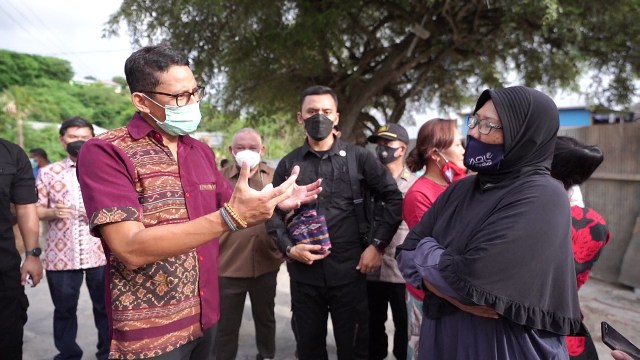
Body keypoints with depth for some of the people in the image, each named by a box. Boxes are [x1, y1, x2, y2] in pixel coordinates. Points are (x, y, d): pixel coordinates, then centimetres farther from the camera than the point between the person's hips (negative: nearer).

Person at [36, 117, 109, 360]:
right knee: (64, 310, 13)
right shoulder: (48, 173, 6)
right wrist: (53, 212, -15)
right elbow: (35, 211, 6)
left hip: (100, 253, 0)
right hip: (61, 255, 1)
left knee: (105, 307, 9)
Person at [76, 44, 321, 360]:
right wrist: (231, 216, -32)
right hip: (150, 334, -6)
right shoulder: (105, 153, -14)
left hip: (205, 317, 6)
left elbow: (226, 207, 17)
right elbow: (130, 250, -25)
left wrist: (272, 202, -2)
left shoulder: (202, 152, 7)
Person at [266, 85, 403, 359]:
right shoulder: (289, 164, 6)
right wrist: (288, 248, -8)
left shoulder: (358, 157, 0)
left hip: (349, 271, -1)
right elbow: (274, 212, 7)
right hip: (304, 272, 2)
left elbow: (393, 199, 1)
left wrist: (377, 244, -6)